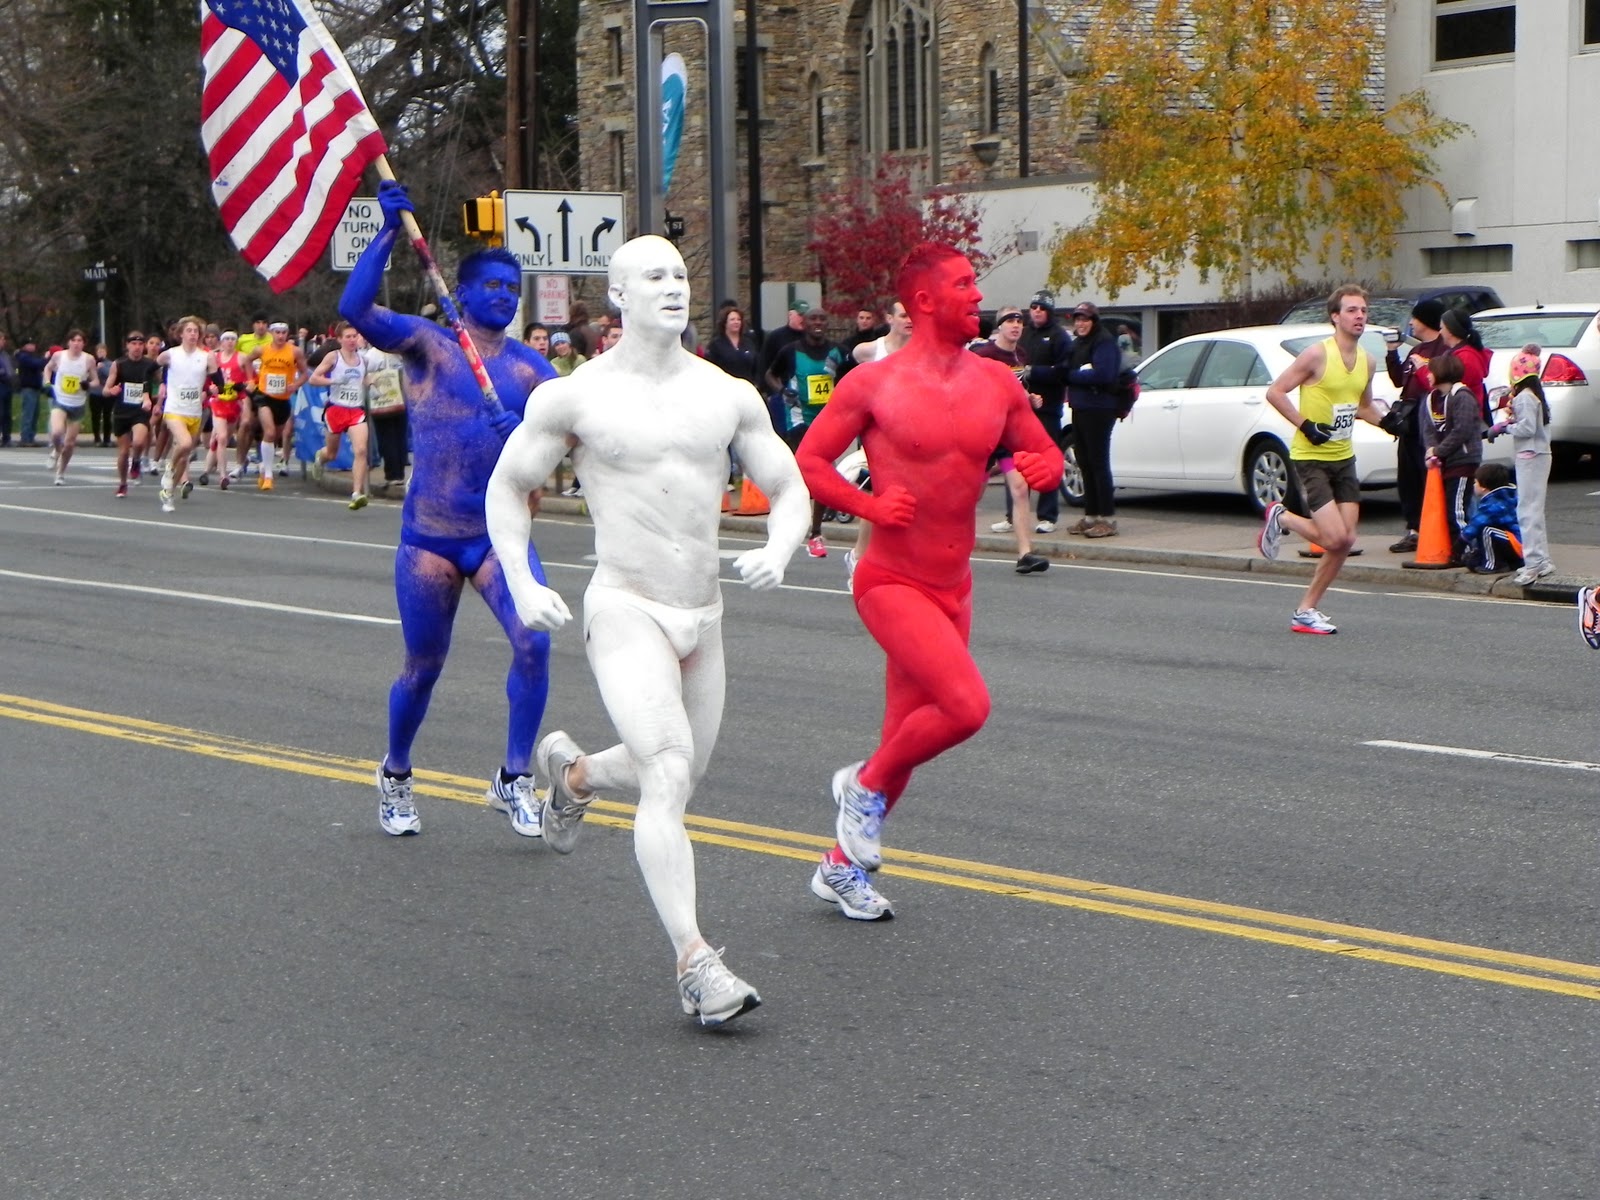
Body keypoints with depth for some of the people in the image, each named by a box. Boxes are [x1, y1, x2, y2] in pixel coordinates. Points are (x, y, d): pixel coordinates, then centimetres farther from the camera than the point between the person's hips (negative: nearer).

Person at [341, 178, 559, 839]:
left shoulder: (529, 367, 7)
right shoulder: (424, 343, -2)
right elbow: (355, 308, -17)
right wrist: (389, 233, -23)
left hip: (501, 532, 2)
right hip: (429, 536, -2)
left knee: (533, 642, -18)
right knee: (423, 665, 8)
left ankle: (514, 779, -2)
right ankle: (395, 777, 33)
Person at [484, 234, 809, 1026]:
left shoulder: (730, 396, 5)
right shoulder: (574, 397, -4)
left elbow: (789, 490, 10)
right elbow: (506, 488, 7)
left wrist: (777, 549, -12)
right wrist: (521, 584, -6)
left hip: (703, 615, 5)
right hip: (625, 610, -5)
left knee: (677, 779, 19)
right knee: (668, 772, -22)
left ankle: (573, 773, 50)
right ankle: (694, 962, -23)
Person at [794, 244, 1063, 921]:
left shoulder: (996, 383, 6)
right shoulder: (873, 384, -9)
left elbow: (1047, 455, 15)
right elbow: (807, 462, -4)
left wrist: (1044, 468, -9)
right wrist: (869, 505, -18)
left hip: (954, 587, 6)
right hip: (891, 582, -6)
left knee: (908, 735, 11)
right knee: (965, 704, -24)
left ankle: (842, 867, 28)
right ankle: (865, 784, 3)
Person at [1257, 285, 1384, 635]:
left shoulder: (1366, 360, 9)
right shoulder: (1318, 354, -13)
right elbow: (1275, 392, -11)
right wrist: (1305, 425, -19)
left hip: (1344, 459, 7)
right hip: (1311, 458, -7)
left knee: (1346, 541, 1)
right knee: (1334, 538, -15)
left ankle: (1307, 610, 13)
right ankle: (1281, 519, 14)